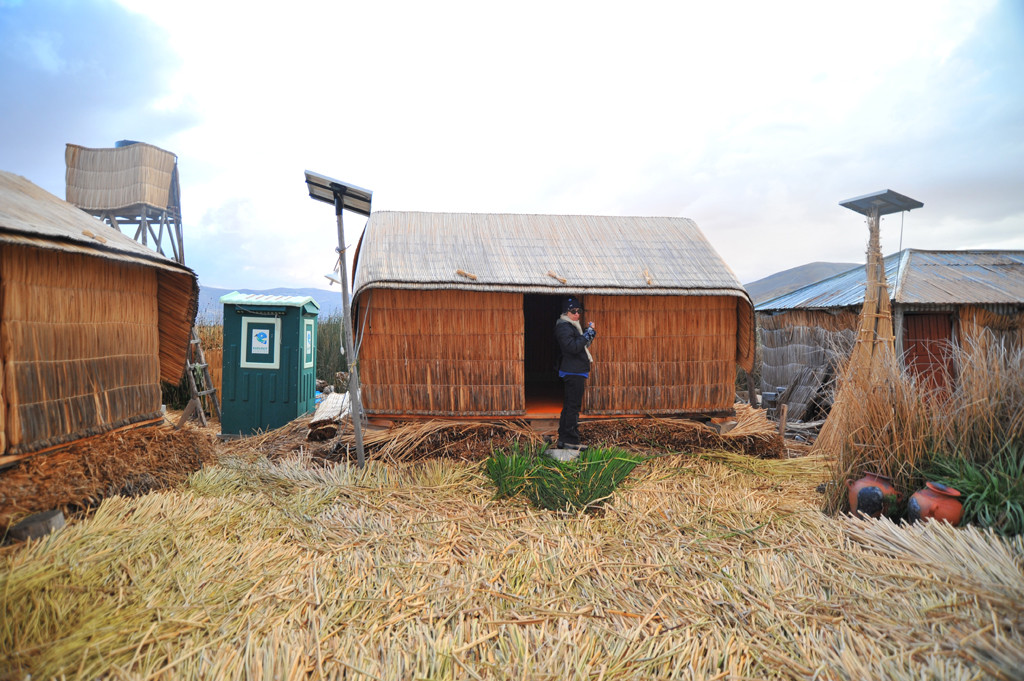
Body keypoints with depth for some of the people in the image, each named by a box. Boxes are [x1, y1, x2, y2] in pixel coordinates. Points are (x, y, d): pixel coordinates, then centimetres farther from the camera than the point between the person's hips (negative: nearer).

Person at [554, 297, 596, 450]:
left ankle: (563, 439, 17)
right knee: (573, 406, -9)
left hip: (576, 372, 11)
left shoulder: (573, 326, 21)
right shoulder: (564, 327, -12)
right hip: (573, 372, -11)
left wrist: (590, 332, 13)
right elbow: (573, 347, -24)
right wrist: (588, 334, -18)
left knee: (569, 406, 12)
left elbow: (581, 345, 29)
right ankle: (570, 441, -6)